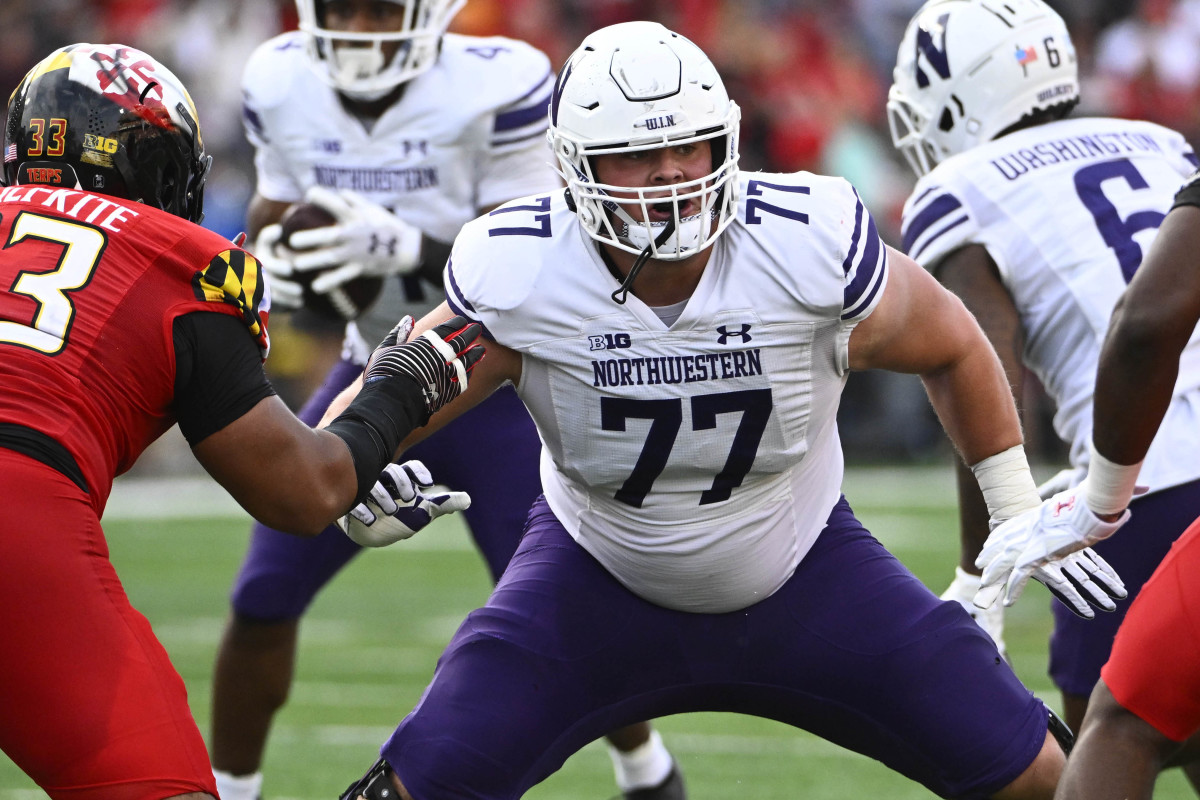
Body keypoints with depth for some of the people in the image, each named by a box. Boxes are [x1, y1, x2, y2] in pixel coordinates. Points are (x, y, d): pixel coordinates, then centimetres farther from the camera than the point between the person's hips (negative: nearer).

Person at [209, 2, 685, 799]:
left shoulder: (495, 88, -22)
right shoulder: (282, 84, -7)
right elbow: (275, 207, 9)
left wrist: (405, 248, -38)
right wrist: (272, 251, -16)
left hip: (499, 385, -4)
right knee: (263, 598, -2)